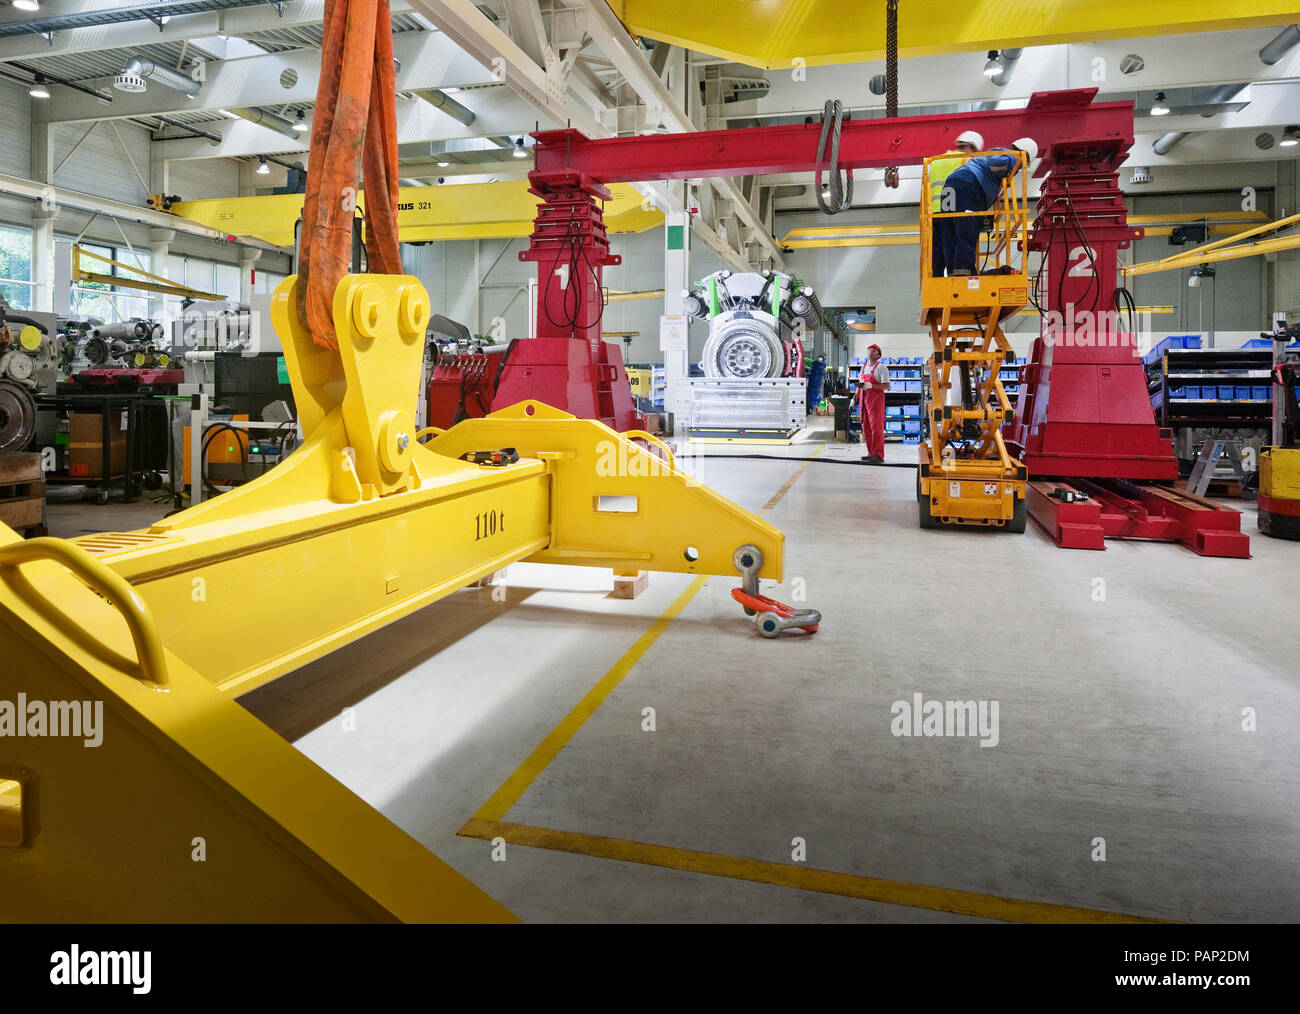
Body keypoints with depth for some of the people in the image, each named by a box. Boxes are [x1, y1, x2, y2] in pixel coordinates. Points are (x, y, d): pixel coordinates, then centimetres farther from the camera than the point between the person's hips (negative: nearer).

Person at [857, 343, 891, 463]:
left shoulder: (881, 367, -4)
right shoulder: (864, 367, 17)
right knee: (866, 426, 7)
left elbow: (887, 386, -11)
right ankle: (871, 453, 14)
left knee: (876, 426, -10)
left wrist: (871, 386, -22)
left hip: (876, 399, -7)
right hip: (864, 399, 7)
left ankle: (879, 456, -11)